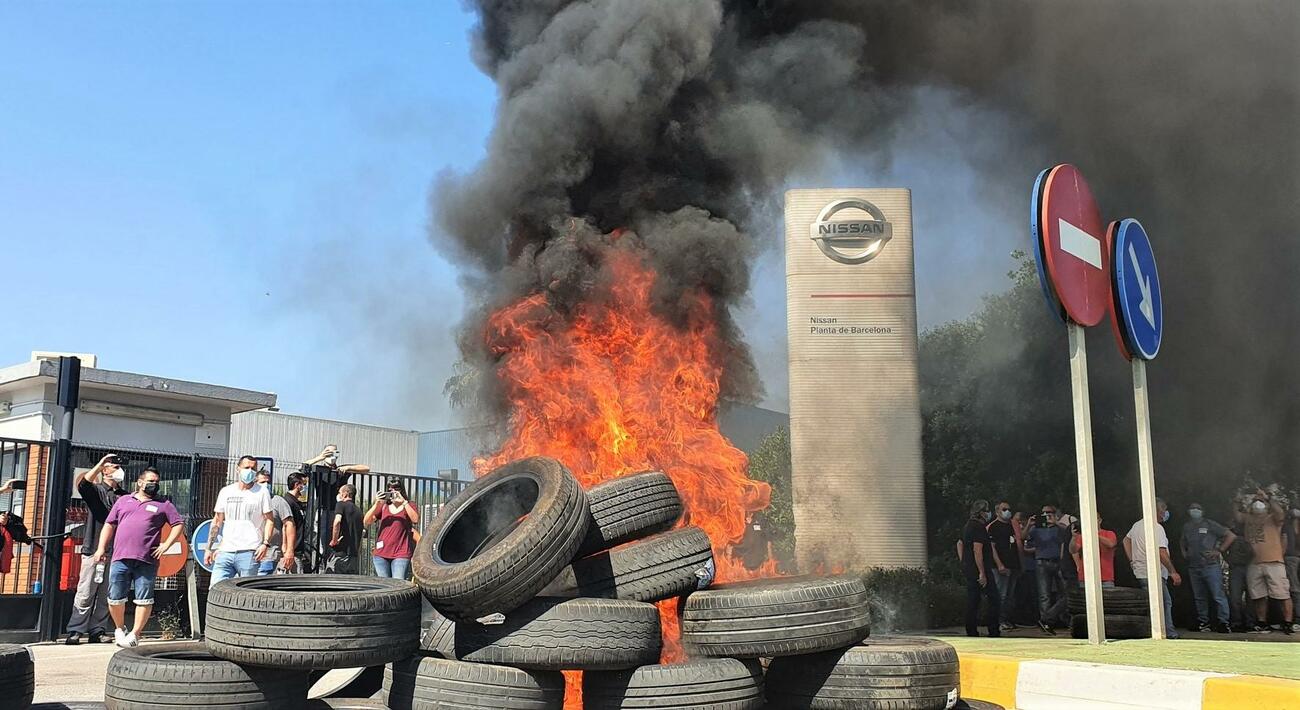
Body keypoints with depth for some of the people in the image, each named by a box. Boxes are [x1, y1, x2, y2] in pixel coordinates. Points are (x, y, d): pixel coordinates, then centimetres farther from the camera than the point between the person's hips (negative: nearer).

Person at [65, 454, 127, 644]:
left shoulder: (125, 496, 16)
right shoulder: (96, 490, 3)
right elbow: (83, 483, -21)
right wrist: (100, 463, -16)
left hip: (116, 552, 4)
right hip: (94, 548, -4)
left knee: (106, 596, 5)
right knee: (86, 593, -6)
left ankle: (96, 632, 10)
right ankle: (75, 631, -1)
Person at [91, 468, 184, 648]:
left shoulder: (163, 504, 12)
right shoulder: (123, 500, 19)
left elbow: (179, 525, 9)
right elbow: (109, 525, 19)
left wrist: (166, 545, -3)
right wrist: (101, 548, 8)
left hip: (147, 560, -2)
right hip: (120, 558, 2)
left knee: (144, 599, -4)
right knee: (115, 598, 3)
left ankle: (135, 634, 5)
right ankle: (119, 629, 24)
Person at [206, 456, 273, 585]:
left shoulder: (262, 492, 4)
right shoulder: (226, 491, 14)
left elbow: (269, 520, 2)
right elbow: (217, 521, 17)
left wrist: (266, 543, -11)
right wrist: (209, 548, 12)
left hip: (249, 552, -3)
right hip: (225, 551, 3)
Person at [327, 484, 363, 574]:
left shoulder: (341, 504, -2)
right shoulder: (358, 511, 19)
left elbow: (337, 521, -22)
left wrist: (334, 541, -13)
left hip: (340, 551, -7)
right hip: (353, 554, 7)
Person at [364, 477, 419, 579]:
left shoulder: (408, 506, 7)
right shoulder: (383, 506, 14)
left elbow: (415, 520, -14)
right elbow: (367, 521, 4)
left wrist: (404, 502, -19)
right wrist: (376, 504, -9)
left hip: (401, 554, -3)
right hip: (381, 554, 3)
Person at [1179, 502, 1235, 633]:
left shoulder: (1209, 524, -1)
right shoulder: (1187, 527, 15)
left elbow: (1231, 536, -3)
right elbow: (1182, 541, 35)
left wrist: (1219, 551, -8)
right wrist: (1184, 553, 17)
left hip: (1211, 566, -5)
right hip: (1193, 567, 5)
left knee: (1218, 595, -9)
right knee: (1199, 597, 10)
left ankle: (1223, 622, -5)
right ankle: (1203, 622, 17)